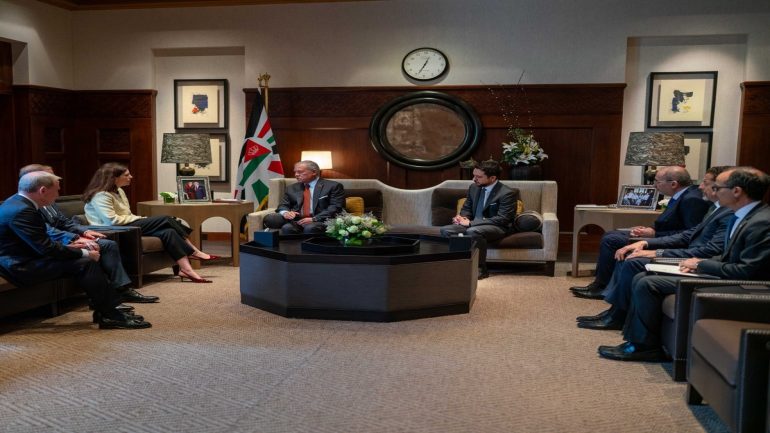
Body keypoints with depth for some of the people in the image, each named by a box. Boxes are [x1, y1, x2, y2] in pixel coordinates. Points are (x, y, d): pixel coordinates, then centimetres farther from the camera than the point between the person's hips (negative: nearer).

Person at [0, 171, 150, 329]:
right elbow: (46, 248, -23)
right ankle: (109, 315, -12)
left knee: (87, 258, 4)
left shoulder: (17, 203, 9)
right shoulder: (21, 212, -22)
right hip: (21, 268, -10)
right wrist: (85, 253, -13)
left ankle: (105, 311, 1)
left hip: (25, 258, 10)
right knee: (85, 263, -17)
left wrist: (69, 247, 6)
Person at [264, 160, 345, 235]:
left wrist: (314, 219, -17)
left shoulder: (333, 186, 5)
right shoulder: (292, 188, 21)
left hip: (320, 221, -4)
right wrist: (285, 212, -10)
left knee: (310, 228, -38)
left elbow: (336, 208, -5)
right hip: (296, 220, 4)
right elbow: (283, 206, 17)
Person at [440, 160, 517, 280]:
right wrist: (462, 217, -9)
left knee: (473, 231, -38)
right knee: (445, 230, -19)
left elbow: (502, 219, -22)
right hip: (473, 225, 7)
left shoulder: (507, 193, -15)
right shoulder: (473, 188, 7)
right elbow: (466, 208, 19)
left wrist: (471, 223, -24)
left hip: (497, 228, -6)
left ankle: (481, 269, -23)